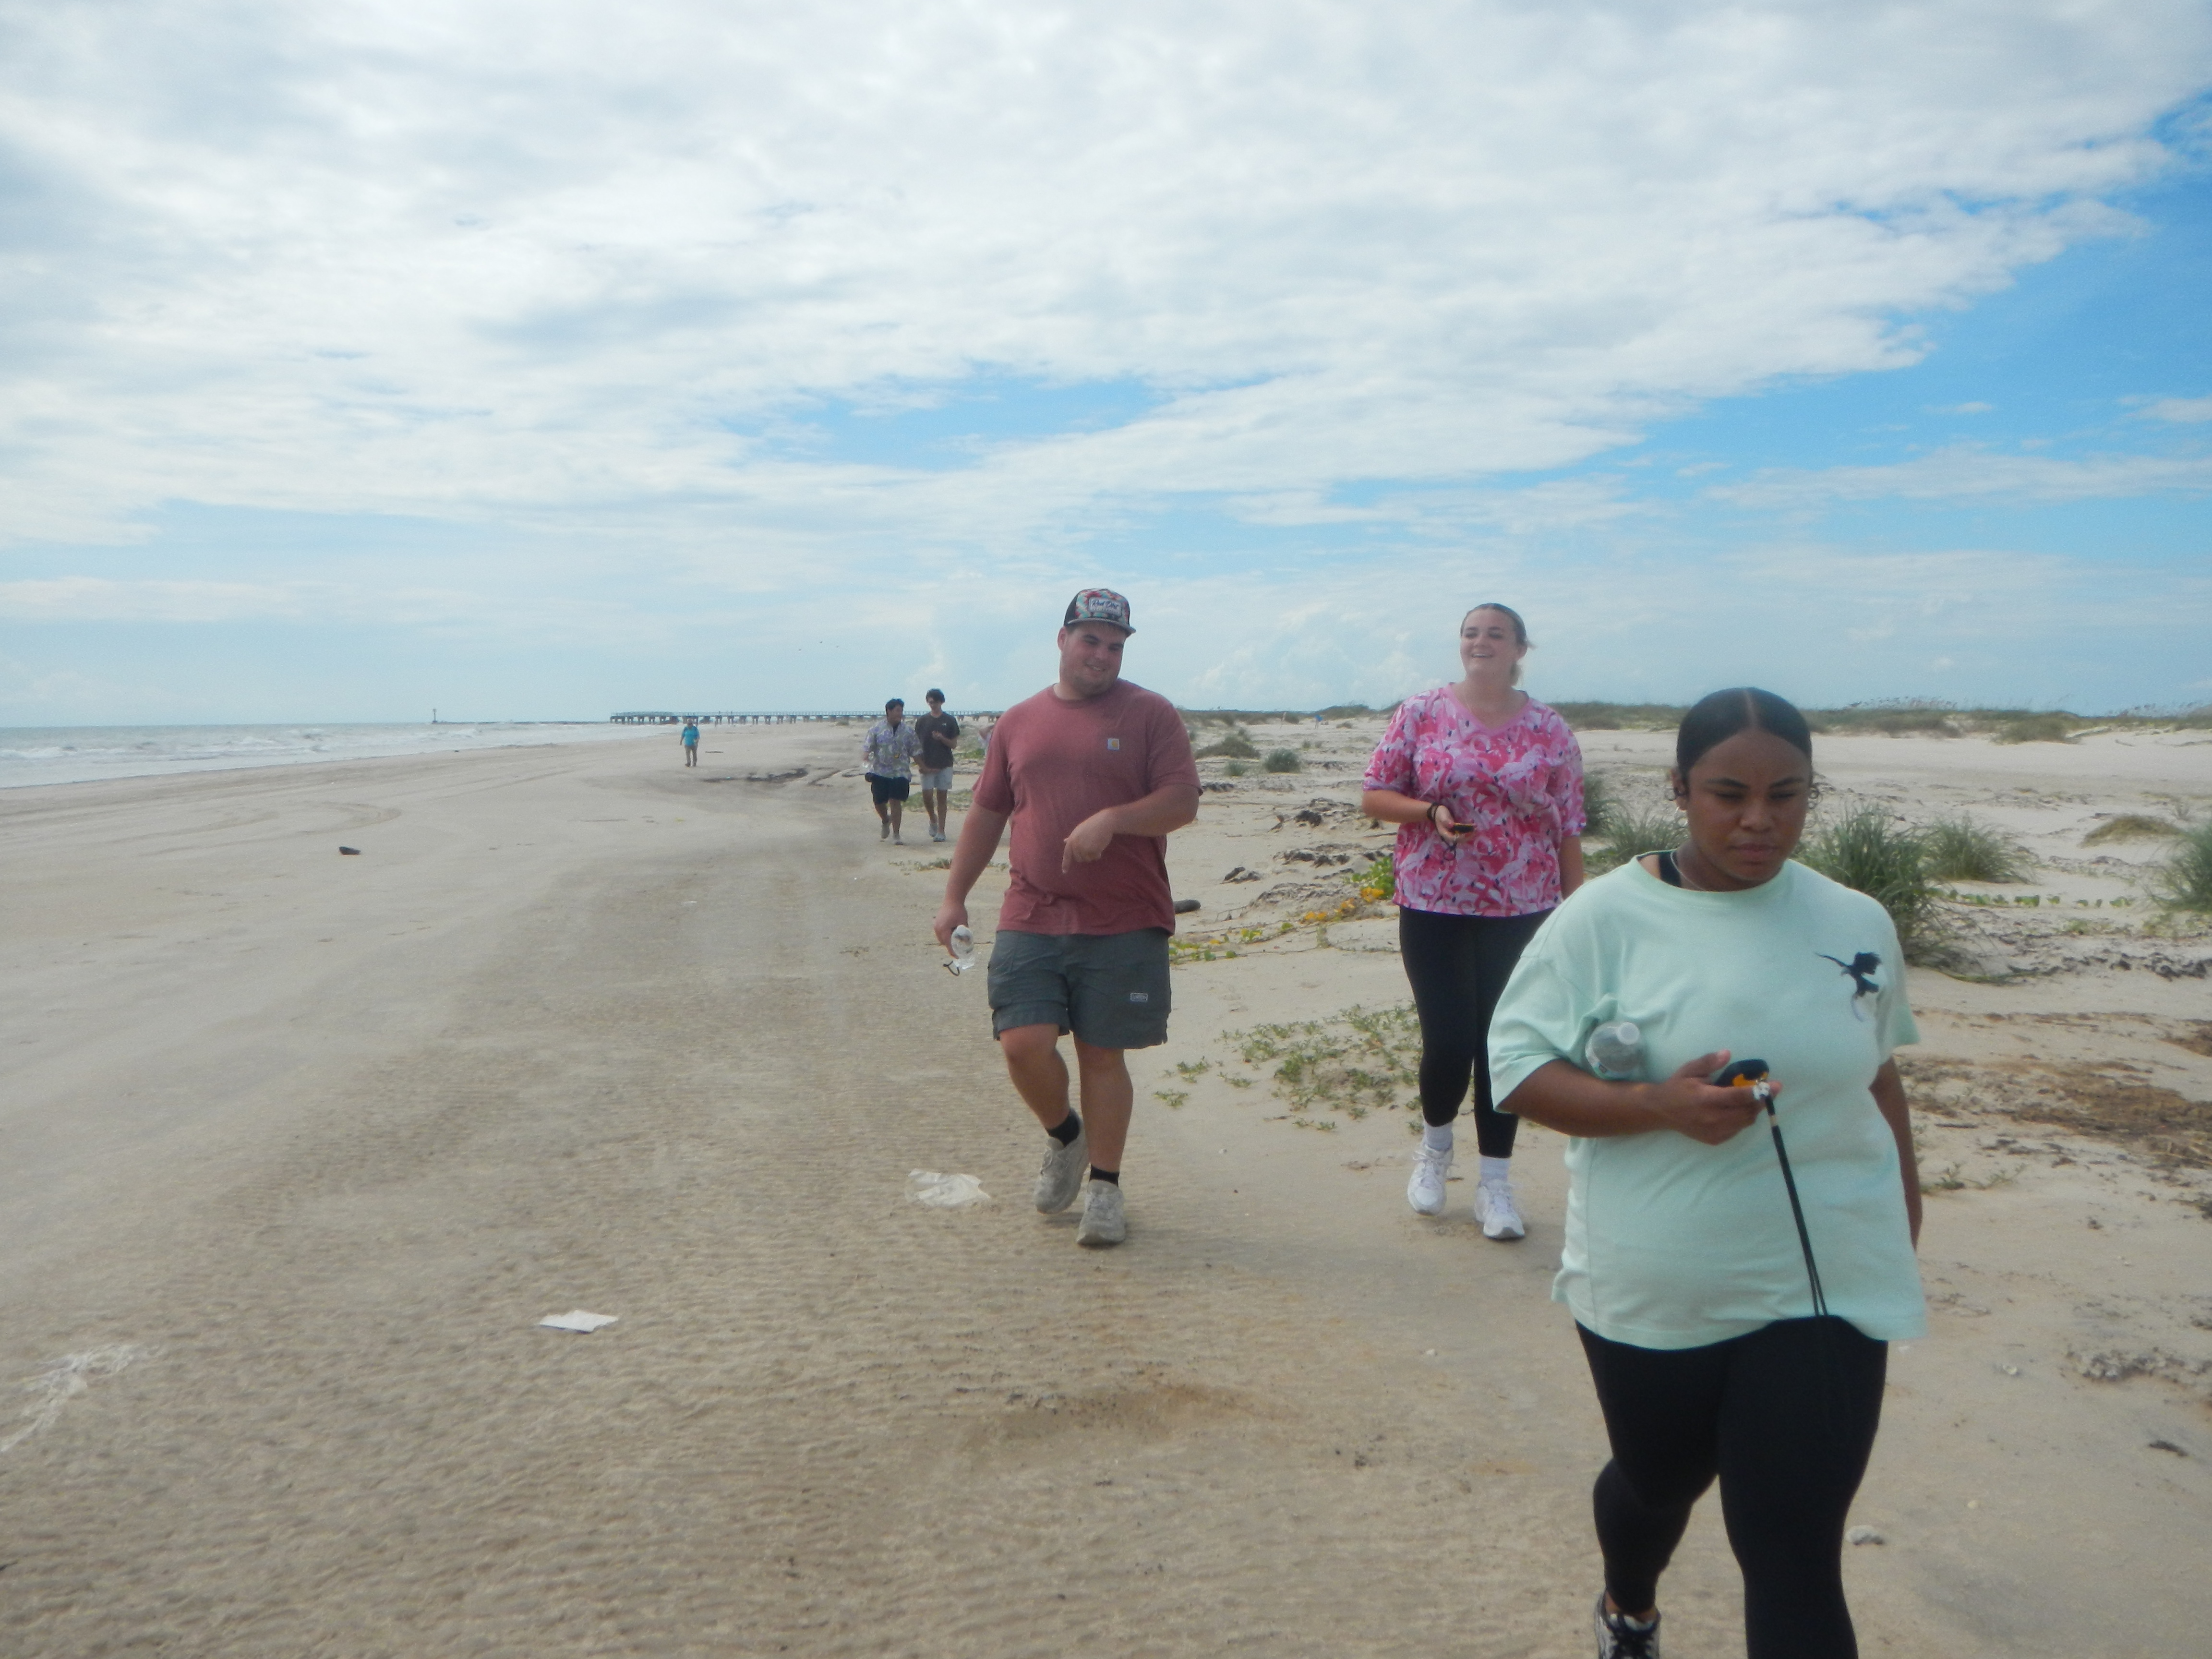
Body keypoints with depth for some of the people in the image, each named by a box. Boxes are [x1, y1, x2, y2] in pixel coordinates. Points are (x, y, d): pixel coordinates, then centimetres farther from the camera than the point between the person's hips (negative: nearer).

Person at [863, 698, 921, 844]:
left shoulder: (908, 731, 6)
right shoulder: (877, 729, 1)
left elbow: (915, 751, 12)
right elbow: (867, 748, -3)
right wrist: (865, 761, -20)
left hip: (900, 773, 0)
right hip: (880, 772, 0)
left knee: (896, 802, -7)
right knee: (879, 803, 5)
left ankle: (896, 835, 1)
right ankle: (886, 822, 37)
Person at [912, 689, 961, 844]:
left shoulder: (950, 721, 4)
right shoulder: (922, 721, 7)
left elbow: (953, 744, 4)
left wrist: (942, 738, -15)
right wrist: (922, 765, -1)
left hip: (945, 765, -1)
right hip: (928, 766, 1)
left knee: (942, 797, 0)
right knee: (927, 796, -7)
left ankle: (941, 831, 4)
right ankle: (933, 819, 22)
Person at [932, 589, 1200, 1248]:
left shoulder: (1150, 715, 3)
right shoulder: (1020, 721, 13)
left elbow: (1183, 801, -5)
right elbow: (987, 813, 17)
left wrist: (1112, 819, -21)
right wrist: (954, 896, 15)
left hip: (1123, 925, -2)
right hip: (1030, 919, 2)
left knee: (1102, 1055, 3)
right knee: (1023, 1044, -8)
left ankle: (1104, 1187, 19)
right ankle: (1063, 1136, 23)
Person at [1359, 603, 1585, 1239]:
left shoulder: (1550, 731, 4)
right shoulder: (1421, 714, 2)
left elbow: (1568, 830, 5)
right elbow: (1374, 796, 3)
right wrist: (1430, 812, -15)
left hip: (1521, 911, 1)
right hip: (1433, 906, -1)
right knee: (1448, 1042, -5)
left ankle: (1495, 1184, 20)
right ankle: (1435, 1142, 28)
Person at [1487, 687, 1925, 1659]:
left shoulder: (1856, 926, 0)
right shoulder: (1605, 918, -11)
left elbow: (1878, 1076, 14)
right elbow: (1517, 1069, -12)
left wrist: (1904, 1215, 18)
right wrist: (1658, 1105, -26)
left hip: (1821, 1290, 1)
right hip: (1651, 1291, -1)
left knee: (1796, 1562, -2)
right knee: (1656, 1481, 23)